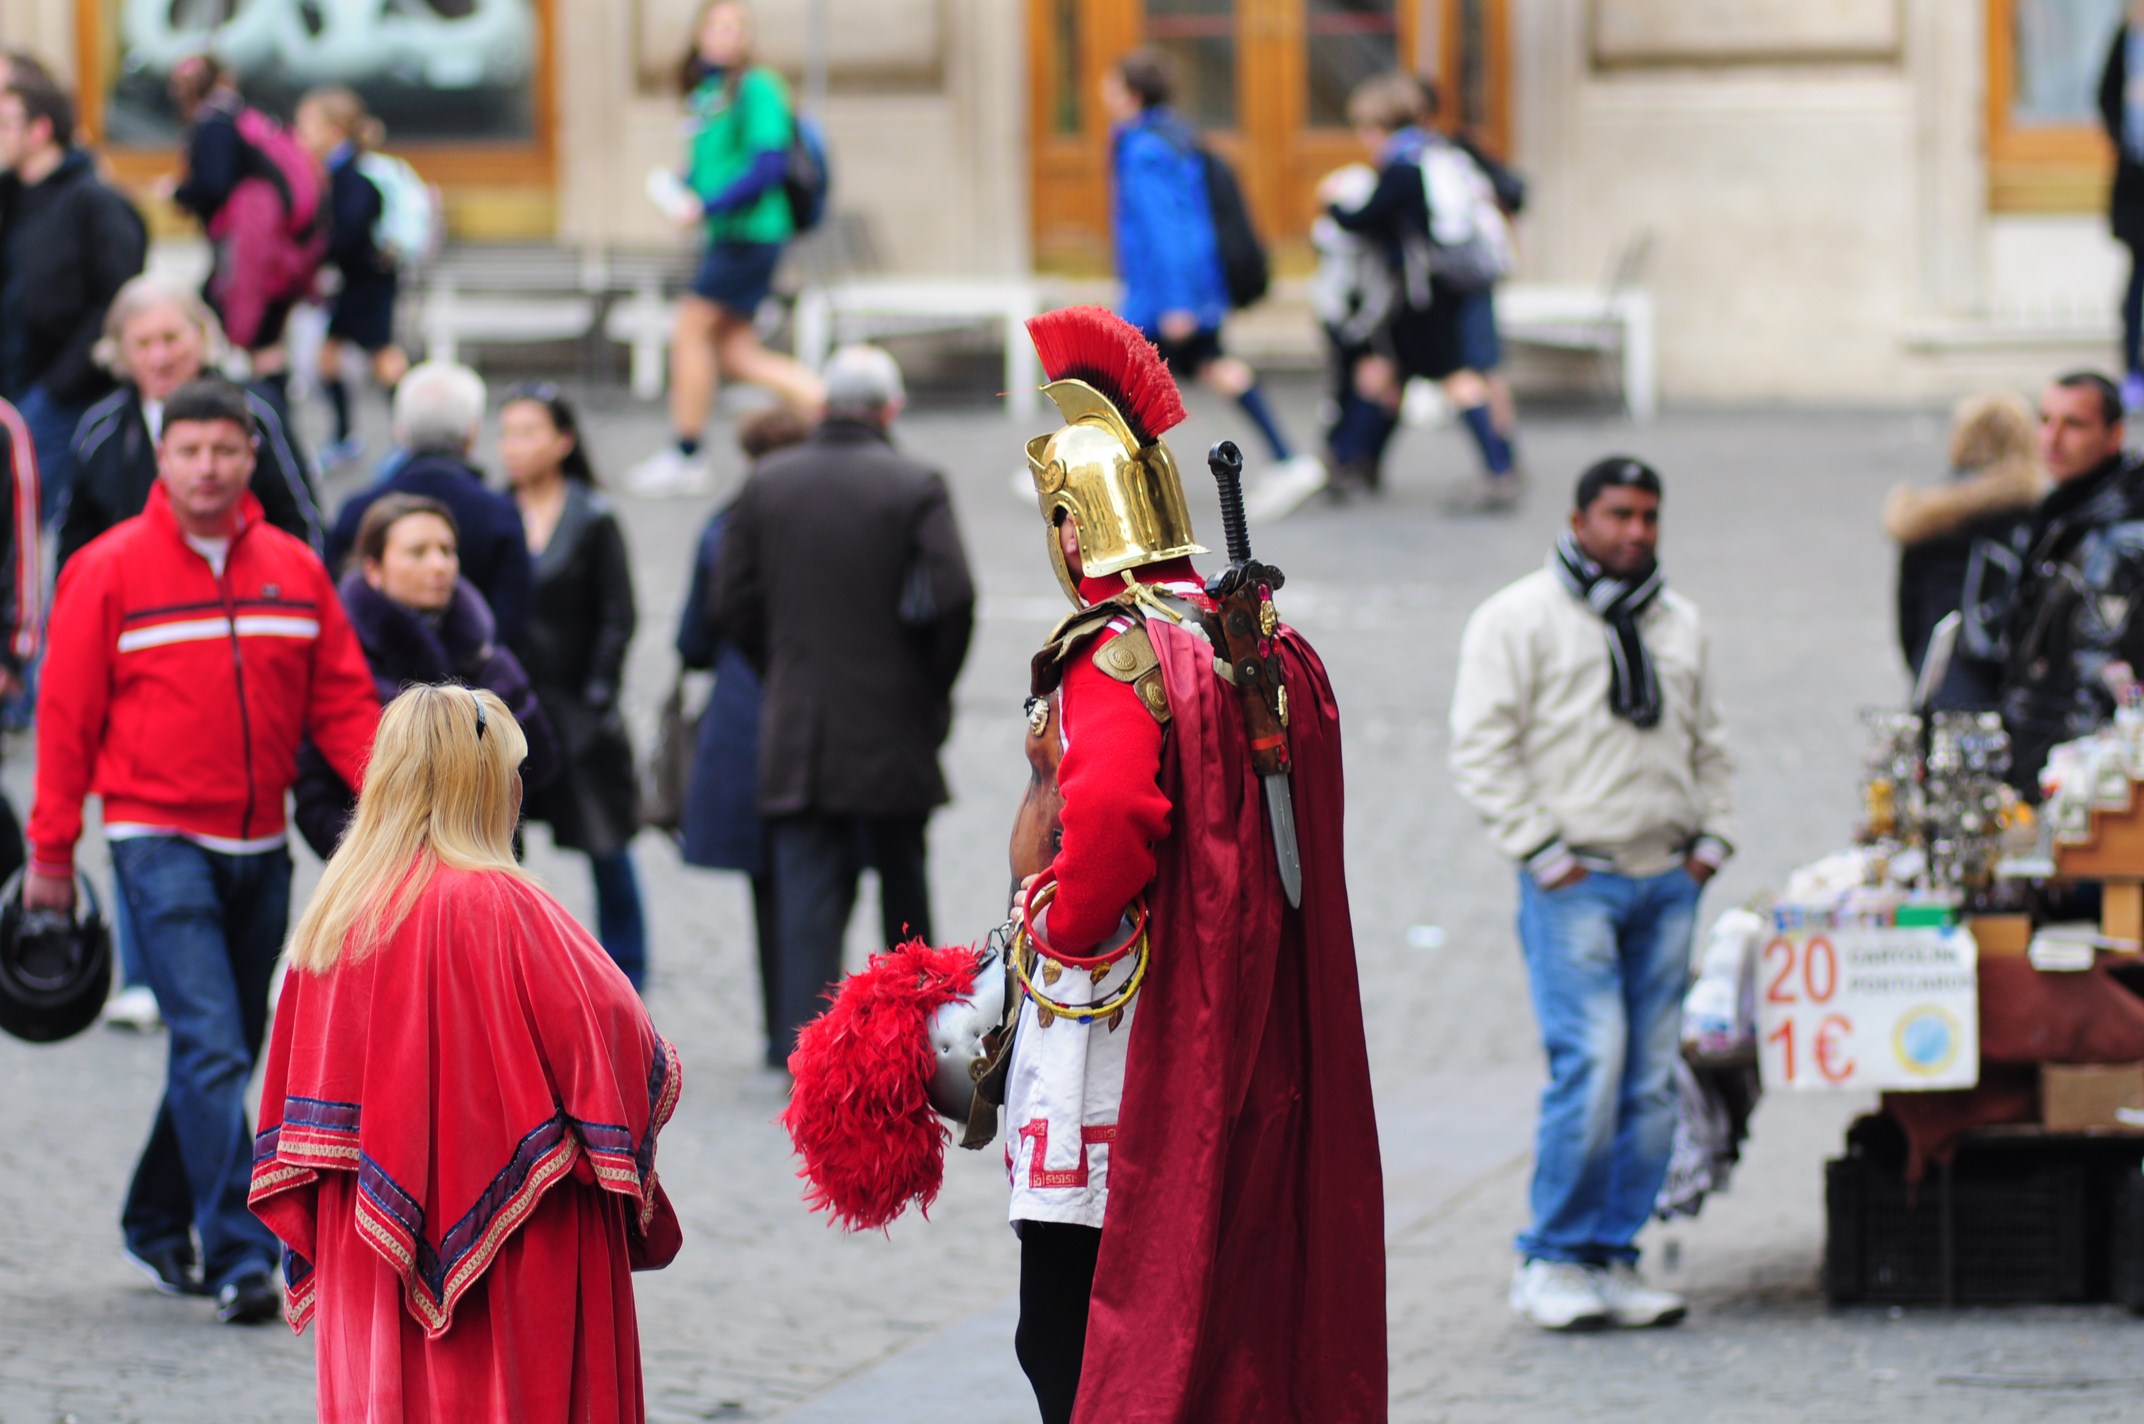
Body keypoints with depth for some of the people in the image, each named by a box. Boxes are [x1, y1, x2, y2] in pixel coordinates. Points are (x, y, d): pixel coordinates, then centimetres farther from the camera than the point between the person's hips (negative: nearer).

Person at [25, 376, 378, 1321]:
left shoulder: (293, 570, 7)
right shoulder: (110, 571, -4)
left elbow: (341, 699, 8)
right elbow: (66, 714, -2)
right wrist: (51, 851, -4)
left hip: (259, 847, 5)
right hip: (159, 842, -5)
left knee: (221, 1053, 13)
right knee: (210, 1049, -14)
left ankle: (157, 1222, 30)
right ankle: (238, 1258, -17)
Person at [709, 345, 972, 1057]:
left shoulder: (766, 483, 3)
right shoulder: (915, 488, -7)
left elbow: (733, 604, 3)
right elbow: (951, 598, -15)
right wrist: (932, 686, 1)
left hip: (794, 731, 2)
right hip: (891, 730, -2)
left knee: (807, 897, 0)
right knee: (902, 886, 14)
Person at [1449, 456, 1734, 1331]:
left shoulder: (1678, 624, 17)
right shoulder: (1519, 618, -2)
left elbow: (1708, 744, 26)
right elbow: (1482, 751, -6)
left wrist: (1711, 837, 12)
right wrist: (1545, 854, -11)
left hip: (1666, 886, 6)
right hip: (1573, 886, -6)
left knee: (1652, 1082, 3)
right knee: (1591, 1068, -15)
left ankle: (1612, 1258, 9)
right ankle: (1551, 1262, -7)